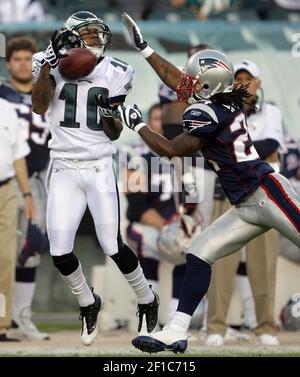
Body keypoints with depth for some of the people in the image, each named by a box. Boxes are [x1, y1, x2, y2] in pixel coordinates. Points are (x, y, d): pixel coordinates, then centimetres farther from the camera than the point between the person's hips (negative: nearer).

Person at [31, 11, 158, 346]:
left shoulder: (113, 74, 3)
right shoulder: (57, 66, 0)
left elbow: (114, 134, 6)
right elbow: (39, 107, -16)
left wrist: (109, 112, -15)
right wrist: (49, 62, -22)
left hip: (99, 167, 0)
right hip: (64, 168, 0)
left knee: (112, 247, -7)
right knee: (60, 253, -6)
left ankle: (147, 300, 18)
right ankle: (87, 304, 22)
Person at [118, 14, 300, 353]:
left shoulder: (207, 114, -14)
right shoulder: (221, 102, 13)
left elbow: (169, 149, -11)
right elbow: (175, 80, 27)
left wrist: (136, 123, 1)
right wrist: (143, 48, 33)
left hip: (267, 192, -10)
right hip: (246, 208, 10)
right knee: (198, 254, 3)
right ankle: (176, 332, 1)